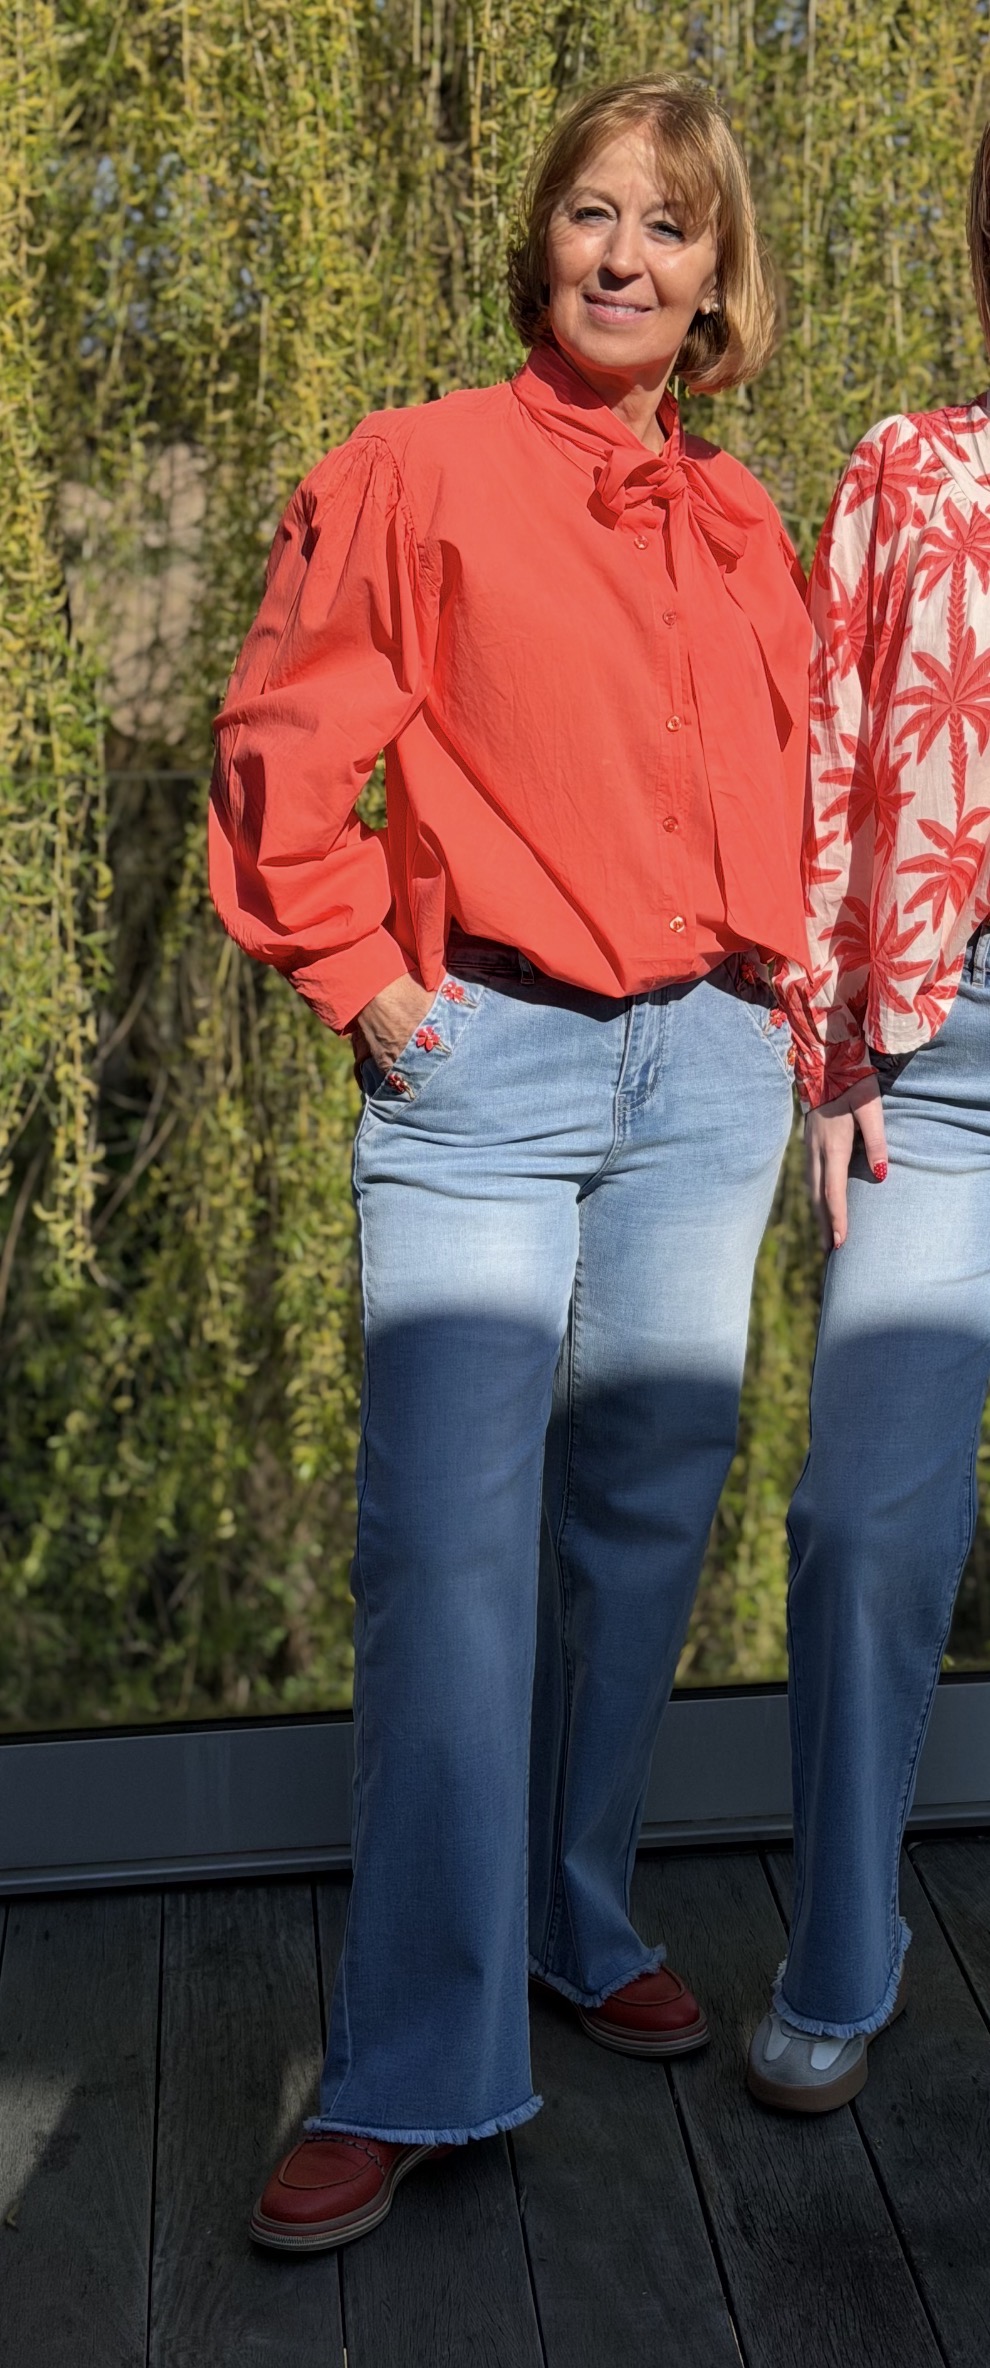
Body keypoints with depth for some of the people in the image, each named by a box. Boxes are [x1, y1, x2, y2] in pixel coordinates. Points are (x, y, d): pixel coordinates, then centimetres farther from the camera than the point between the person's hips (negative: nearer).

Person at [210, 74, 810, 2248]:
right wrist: (359, 976, -5)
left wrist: (785, 1008, 12)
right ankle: (414, 2075, 0)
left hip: (707, 1072, 5)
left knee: (644, 1519, 9)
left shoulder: (743, 531, 14)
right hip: (485, 1067, -4)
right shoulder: (417, 470, 1)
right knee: (450, 1547, -8)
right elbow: (286, 742, 0)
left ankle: (581, 1928, 29)